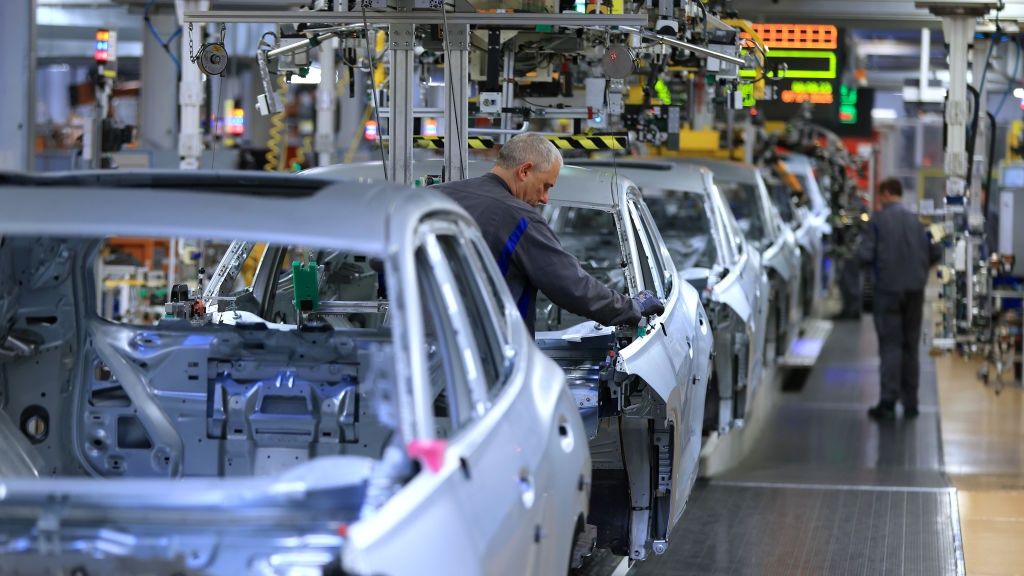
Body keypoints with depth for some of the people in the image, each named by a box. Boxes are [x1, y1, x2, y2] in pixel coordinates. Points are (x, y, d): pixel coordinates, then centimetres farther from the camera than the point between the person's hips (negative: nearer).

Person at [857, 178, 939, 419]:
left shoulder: (878, 220, -7)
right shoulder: (916, 219, 4)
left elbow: (865, 255, -11)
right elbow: (932, 254, 5)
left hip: (888, 288, -4)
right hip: (915, 288, 4)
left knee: (890, 345, 0)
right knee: (911, 345, 12)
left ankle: (888, 401, -8)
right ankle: (910, 403, 15)